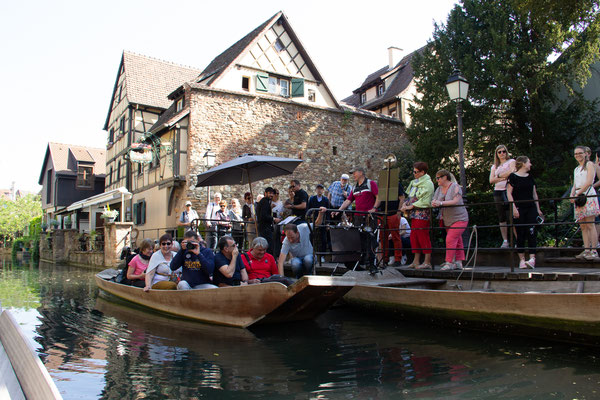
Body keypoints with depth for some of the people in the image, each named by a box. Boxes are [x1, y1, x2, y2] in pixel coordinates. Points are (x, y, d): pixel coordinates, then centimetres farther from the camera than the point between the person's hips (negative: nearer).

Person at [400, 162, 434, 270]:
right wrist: (405, 204, 2)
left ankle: (427, 262, -2)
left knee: (423, 237, -7)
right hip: (414, 214, 9)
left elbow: (425, 201, -15)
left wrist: (410, 206, -15)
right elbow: (410, 196, 21)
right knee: (414, 236, 8)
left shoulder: (428, 183, -8)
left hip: (422, 214, -8)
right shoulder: (414, 183, 18)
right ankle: (416, 261, 15)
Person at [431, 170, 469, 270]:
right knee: (457, 241, 11)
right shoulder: (439, 189, 10)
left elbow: (455, 201, -23)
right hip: (448, 220, 7)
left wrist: (441, 203, -30)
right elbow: (434, 201, 4)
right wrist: (434, 203, -21)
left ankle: (449, 262, -11)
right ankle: (458, 263, 15)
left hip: (459, 219, -7)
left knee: (450, 239, -16)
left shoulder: (455, 187, -10)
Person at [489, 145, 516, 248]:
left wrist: (499, 175, -1)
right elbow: (491, 180, 6)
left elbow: (512, 172, -12)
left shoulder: (511, 161, 9)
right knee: (502, 218, 4)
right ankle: (505, 241, 8)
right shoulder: (494, 166, 20)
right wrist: (503, 177, -8)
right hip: (498, 192, 5)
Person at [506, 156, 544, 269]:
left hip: (531, 208, 4)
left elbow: (534, 194, 19)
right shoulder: (513, 176, -2)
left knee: (531, 233, -7)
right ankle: (521, 259, 8)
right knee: (520, 235, 1)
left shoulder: (530, 177, 15)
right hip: (519, 209, -4)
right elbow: (509, 193, -6)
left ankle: (532, 258, -11)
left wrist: (538, 209, 15)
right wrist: (514, 208, -14)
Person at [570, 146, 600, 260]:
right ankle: (587, 250, 0)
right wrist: (572, 195, 0)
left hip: (588, 195, -7)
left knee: (590, 224, -11)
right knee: (582, 226, 1)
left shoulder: (589, 164, 3)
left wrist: (577, 194, -10)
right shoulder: (576, 169, 24)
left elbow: (589, 182, -9)